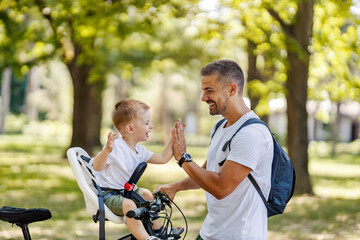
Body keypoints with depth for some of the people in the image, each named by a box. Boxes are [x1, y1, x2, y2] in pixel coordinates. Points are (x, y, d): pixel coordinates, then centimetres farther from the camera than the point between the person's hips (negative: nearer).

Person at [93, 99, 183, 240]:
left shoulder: (140, 151, 5)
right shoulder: (115, 147, -24)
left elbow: (162, 158, 11)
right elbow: (97, 167, -34)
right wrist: (106, 151, -52)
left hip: (124, 191, 10)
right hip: (106, 194, -10)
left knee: (146, 194, 22)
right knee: (128, 204, -34)